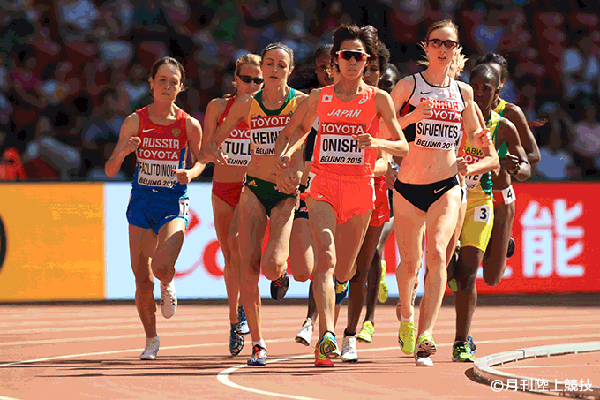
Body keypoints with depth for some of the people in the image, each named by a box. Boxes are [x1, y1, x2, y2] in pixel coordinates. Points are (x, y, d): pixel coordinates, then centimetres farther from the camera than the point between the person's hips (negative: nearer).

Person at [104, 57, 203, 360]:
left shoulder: (189, 125, -4)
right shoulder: (135, 122, -3)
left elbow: (201, 159, 13)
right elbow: (110, 170, 0)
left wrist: (190, 173, -9)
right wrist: (122, 152, -21)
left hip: (174, 204, -2)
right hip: (141, 202, 2)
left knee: (162, 267, -26)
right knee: (142, 280, 0)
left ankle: (167, 286, 13)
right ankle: (151, 340, 23)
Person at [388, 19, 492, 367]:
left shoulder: (463, 92, 6)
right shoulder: (408, 86, -3)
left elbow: (472, 133, 19)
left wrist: (481, 139, -3)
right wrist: (410, 117, -24)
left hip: (446, 187, 1)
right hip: (408, 187, -1)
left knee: (436, 253, -20)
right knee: (410, 263, 6)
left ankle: (425, 337, -25)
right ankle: (406, 313, 40)